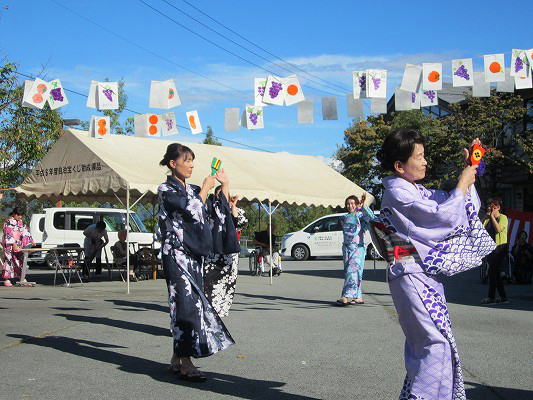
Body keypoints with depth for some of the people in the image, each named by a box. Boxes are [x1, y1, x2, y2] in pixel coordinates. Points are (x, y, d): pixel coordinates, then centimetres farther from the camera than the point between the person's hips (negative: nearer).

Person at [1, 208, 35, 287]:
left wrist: (31, 241, 9)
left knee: (20, 261, 6)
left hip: (18, 246, 7)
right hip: (10, 245, -7)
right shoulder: (8, 222, -8)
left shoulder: (20, 222, 14)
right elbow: (8, 234, -16)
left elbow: (26, 231, 18)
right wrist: (13, 244, -25)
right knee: (9, 261, -7)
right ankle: (7, 280, -4)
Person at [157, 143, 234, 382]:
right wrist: (206, 188, -3)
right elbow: (192, 210, -17)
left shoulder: (193, 190, 16)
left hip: (194, 255, 7)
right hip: (176, 253, -7)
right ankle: (185, 364, -11)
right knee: (187, 304, -12)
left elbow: (218, 215, 14)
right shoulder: (166, 189, -4)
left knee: (187, 304, 7)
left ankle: (177, 359, 15)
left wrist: (225, 185, 9)